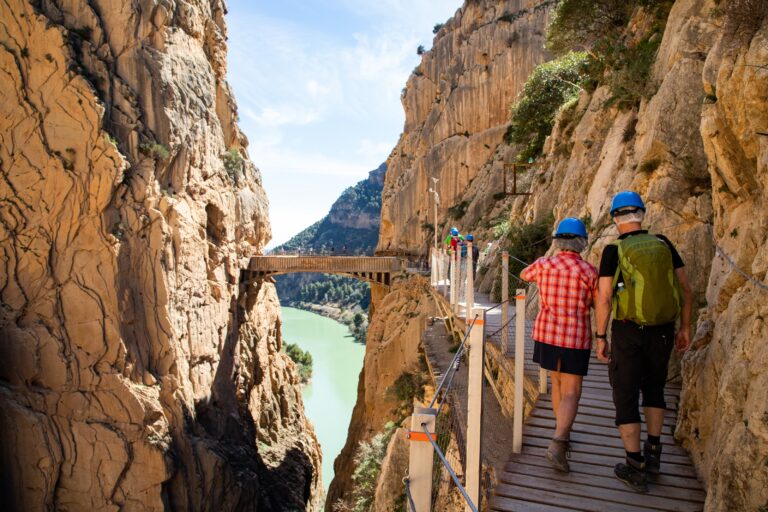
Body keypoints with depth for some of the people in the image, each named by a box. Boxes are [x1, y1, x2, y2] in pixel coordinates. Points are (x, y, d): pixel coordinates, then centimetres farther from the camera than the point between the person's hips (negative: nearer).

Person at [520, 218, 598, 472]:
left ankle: (562, 433, 36)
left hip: (546, 335, 4)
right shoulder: (589, 271, -11)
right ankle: (557, 445, -15)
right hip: (575, 339, -4)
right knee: (571, 393, 2)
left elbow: (524, 275, 20)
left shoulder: (543, 265, -3)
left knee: (558, 381, 23)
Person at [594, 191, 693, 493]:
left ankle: (635, 468, 12)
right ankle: (653, 452, 30)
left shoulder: (614, 251, -10)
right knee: (654, 388, 24)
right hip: (663, 331, 5)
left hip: (627, 332, -4)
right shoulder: (664, 244, 2)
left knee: (625, 396, 7)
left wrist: (600, 337, -4)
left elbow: (603, 299, -13)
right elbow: (686, 290, 4)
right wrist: (685, 327, 14)